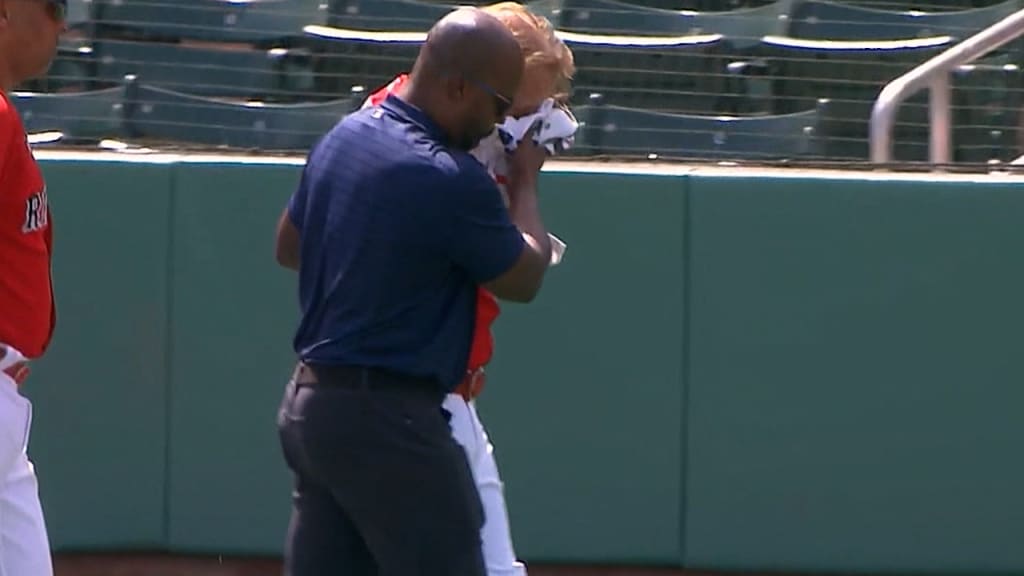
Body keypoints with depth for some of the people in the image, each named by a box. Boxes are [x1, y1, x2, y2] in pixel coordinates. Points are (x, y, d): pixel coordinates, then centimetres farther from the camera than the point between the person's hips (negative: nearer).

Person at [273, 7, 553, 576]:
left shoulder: (343, 138, 7)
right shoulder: (452, 181, -20)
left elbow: (289, 246, 23)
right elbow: (526, 279, -3)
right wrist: (524, 182, 11)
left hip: (309, 402, 9)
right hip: (389, 421, -9)